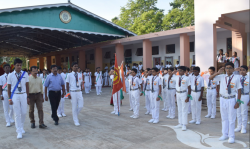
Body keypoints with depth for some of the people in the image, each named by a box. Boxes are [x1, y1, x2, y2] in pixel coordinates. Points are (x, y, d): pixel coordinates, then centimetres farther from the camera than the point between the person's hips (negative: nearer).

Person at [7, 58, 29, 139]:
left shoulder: (25, 74, 1)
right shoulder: (10, 75, -2)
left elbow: (27, 86, 4)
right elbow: (9, 88, 2)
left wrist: (28, 97, 3)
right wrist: (10, 98, -1)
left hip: (23, 95, 2)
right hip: (15, 95, -1)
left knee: (24, 113, 7)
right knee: (17, 114, 1)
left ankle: (21, 127, 31)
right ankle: (19, 131, 11)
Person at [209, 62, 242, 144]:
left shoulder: (236, 78, -7)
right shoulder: (222, 77, 0)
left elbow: (239, 90, -5)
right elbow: (210, 78, 0)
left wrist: (238, 101, -8)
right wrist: (218, 73, -13)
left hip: (232, 99, -3)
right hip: (223, 99, 3)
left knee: (231, 119, 5)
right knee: (224, 118, 14)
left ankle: (231, 136, 18)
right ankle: (225, 135, 27)